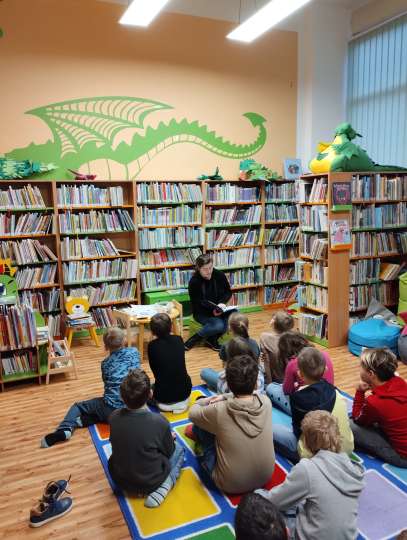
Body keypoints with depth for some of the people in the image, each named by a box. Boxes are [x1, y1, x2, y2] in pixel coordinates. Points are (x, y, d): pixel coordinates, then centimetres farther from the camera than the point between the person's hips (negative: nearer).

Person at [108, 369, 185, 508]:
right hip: (150, 483, -3)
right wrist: (170, 439, 15)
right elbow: (169, 452, -8)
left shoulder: (113, 417, -17)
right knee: (178, 449, 21)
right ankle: (164, 487, -1)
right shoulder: (159, 422, -27)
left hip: (120, 480, 3)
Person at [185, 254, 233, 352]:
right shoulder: (194, 282, -15)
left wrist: (222, 302, -14)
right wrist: (213, 309, -29)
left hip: (218, 309, 5)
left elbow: (228, 292, 7)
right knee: (219, 325, -33)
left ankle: (211, 339, -8)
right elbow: (197, 303, -13)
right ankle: (193, 339, -11)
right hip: (202, 312, -5)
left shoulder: (220, 275, -5)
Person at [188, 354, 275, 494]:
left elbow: (193, 413, -4)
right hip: (266, 477, 4)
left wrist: (205, 401, 16)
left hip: (231, 485, -4)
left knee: (199, 426, 9)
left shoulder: (219, 411, -27)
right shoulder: (265, 402, -16)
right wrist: (224, 397, 9)